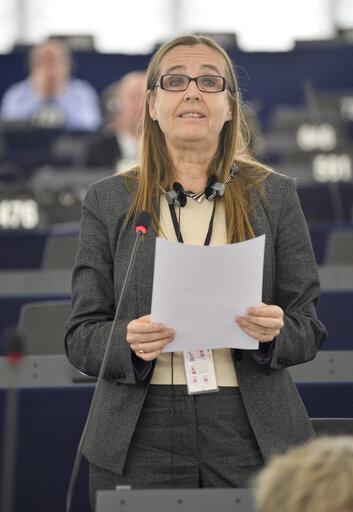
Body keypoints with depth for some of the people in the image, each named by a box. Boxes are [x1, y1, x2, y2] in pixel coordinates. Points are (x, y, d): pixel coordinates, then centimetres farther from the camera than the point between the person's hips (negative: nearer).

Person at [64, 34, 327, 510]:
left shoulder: (274, 195, 9)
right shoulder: (109, 200, 8)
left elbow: (309, 329, 8)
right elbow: (81, 336, 6)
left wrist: (274, 332, -14)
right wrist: (129, 343, -15)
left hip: (249, 436, 0)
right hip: (141, 443, 0)